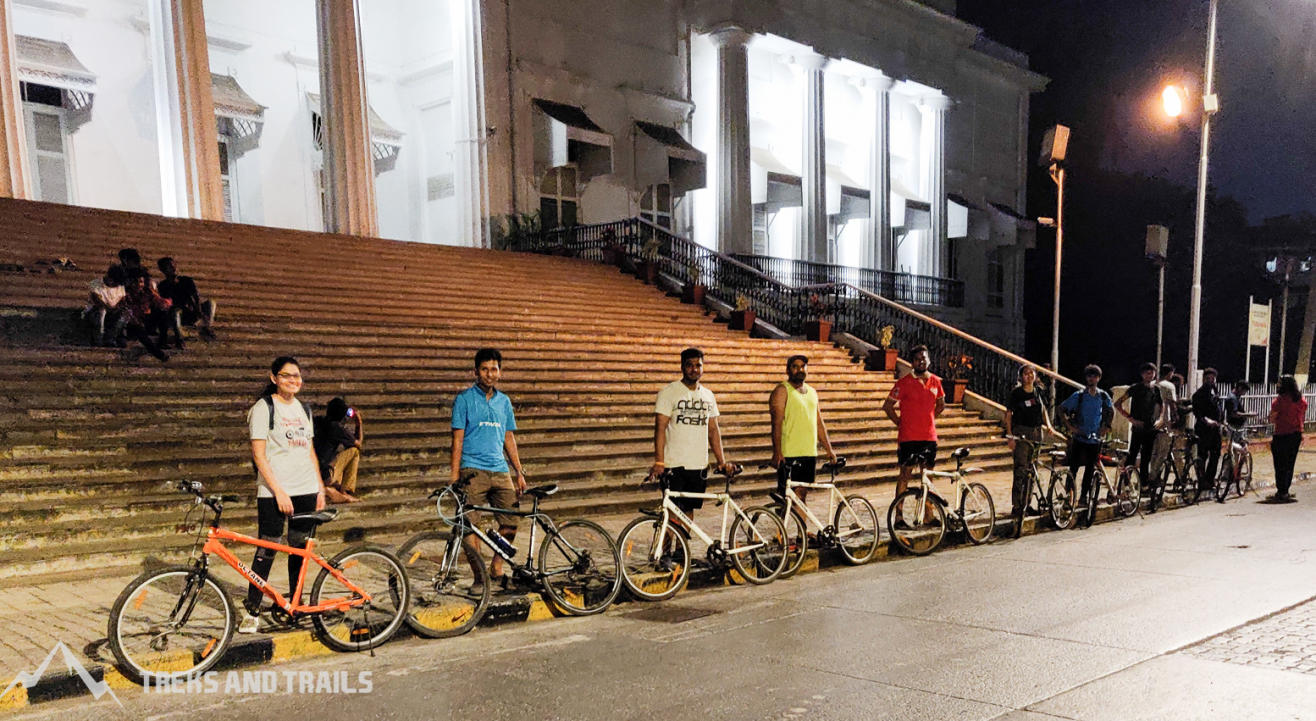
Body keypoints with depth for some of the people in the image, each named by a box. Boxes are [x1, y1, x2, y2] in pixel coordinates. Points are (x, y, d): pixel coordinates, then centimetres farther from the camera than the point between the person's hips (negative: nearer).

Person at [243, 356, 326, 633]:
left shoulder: (304, 409, 13)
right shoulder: (264, 407, -5)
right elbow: (259, 454, -10)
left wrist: (320, 487, 13)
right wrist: (279, 491, -16)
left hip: (306, 489, 5)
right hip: (273, 491, -5)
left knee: (300, 548, 9)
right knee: (266, 551, -5)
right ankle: (252, 612, 5)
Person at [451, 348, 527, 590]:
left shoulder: (504, 401, 14)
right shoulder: (464, 399, 1)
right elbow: (458, 438, -2)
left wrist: (520, 472, 14)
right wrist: (455, 476, -7)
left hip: (500, 471, 4)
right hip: (473, 470, -4)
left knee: (510, 523, 0)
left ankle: (496, 571, 16)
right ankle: (479, 577, 6)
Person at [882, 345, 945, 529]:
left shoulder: (935, 381, 7)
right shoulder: (904, 382, -7)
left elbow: (941, 404, 24)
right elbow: (888, 406, -3)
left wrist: (929, 419, 14)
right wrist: (900, 423, -2)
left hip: (929, 436, 5)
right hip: (909, 437, -5)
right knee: (905, 474, -3)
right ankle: (898, 516, 1)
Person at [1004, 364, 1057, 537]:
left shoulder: (1038, 392, 9)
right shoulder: (1016, 393, -6)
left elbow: (1043, 410, 21)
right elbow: (1008, 415, -6)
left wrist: (1048, 425, 3)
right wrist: (1010, 436, -13)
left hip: (1036, 433, 6)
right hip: (1021, 432, -5)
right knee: (1021, 469, -11)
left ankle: (1026, 504, 18)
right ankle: (1016, 506, -9)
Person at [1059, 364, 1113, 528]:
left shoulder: (1103, 396, 3)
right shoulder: (1078, 396, -6)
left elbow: (1111, 410, 20)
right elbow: (1061, 409, -1)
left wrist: (1106, 427, 9)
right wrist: (1069, 426, -8)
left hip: (1095, 439, 3)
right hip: (1079, 438, -2)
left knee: (1090, 469, 7)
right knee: (1073, 468, -3)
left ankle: (1083, 498, 18)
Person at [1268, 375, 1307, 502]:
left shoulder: (1280, 400, -16)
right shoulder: (1302, 400, 3)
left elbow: (1272, 420, -13)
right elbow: (1302, 418, 13)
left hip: (1282, 436, -6)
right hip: (1297, 435, 6)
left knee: (1280, 466, 1)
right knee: (1290, 465, 15)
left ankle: (1282, 493, 3)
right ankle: (1284, 492, 21)